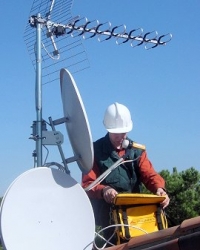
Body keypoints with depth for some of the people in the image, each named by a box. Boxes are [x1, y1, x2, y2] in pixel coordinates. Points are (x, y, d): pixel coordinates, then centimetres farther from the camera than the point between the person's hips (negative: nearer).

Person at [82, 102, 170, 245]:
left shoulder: (137, 150, 15)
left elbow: (149, 174, 0)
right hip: (108, 211, -3)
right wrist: (103, 190, -24)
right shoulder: (96, 150, 6)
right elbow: (87, 184, -3)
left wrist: (159, 188, -22)